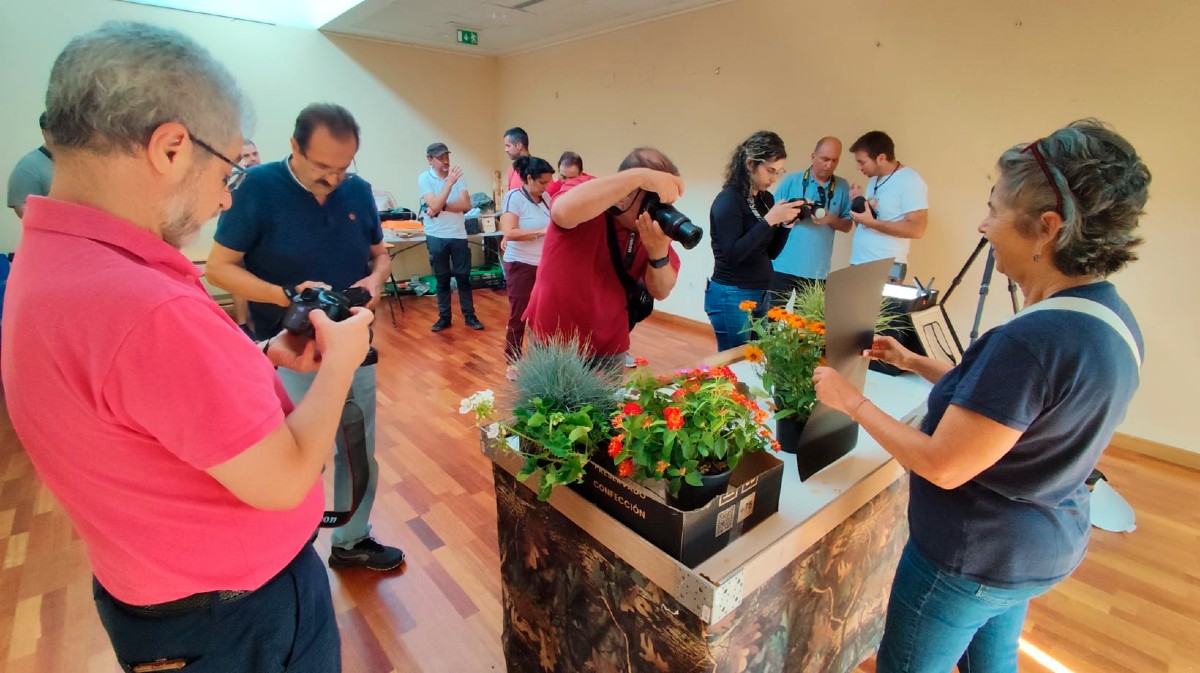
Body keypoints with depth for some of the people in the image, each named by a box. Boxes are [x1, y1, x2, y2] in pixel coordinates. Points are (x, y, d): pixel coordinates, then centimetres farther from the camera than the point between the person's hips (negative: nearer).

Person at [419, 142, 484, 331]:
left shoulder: (457, 175, 0)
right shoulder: (424, 178, -6)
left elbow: (466, 205, -9)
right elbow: (434, 205, -20)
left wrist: (441, 206, -16)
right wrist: (449, 182, -23)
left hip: (459, 235, 1)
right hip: (436, 237, -1)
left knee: (464, 277, 7)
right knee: (442, 279, 9)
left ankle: (469, 316, 16)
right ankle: (444, 317, 19)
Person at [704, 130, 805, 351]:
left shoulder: (766, 198, 9)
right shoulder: (728, 200, -13)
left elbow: (771, 253, 13)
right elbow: (733, 254, -22)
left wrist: (786, 223, -2)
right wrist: (769, 220, -23)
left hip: (761, 294, 8)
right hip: (731, 296, -7)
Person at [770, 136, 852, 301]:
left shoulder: (842, 187, 7)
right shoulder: (791, 181, 2)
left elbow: (847, 225, 9)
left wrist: (830, 219, -11)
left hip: (818, 271, 2)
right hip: (783, 266, -2)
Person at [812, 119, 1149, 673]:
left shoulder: (1034, 338, -33)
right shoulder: (1110, 316, -2)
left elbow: (943, 466, -28)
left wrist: (852, 402, -18)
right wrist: (914, 362, 8)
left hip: (972, 556, -8)